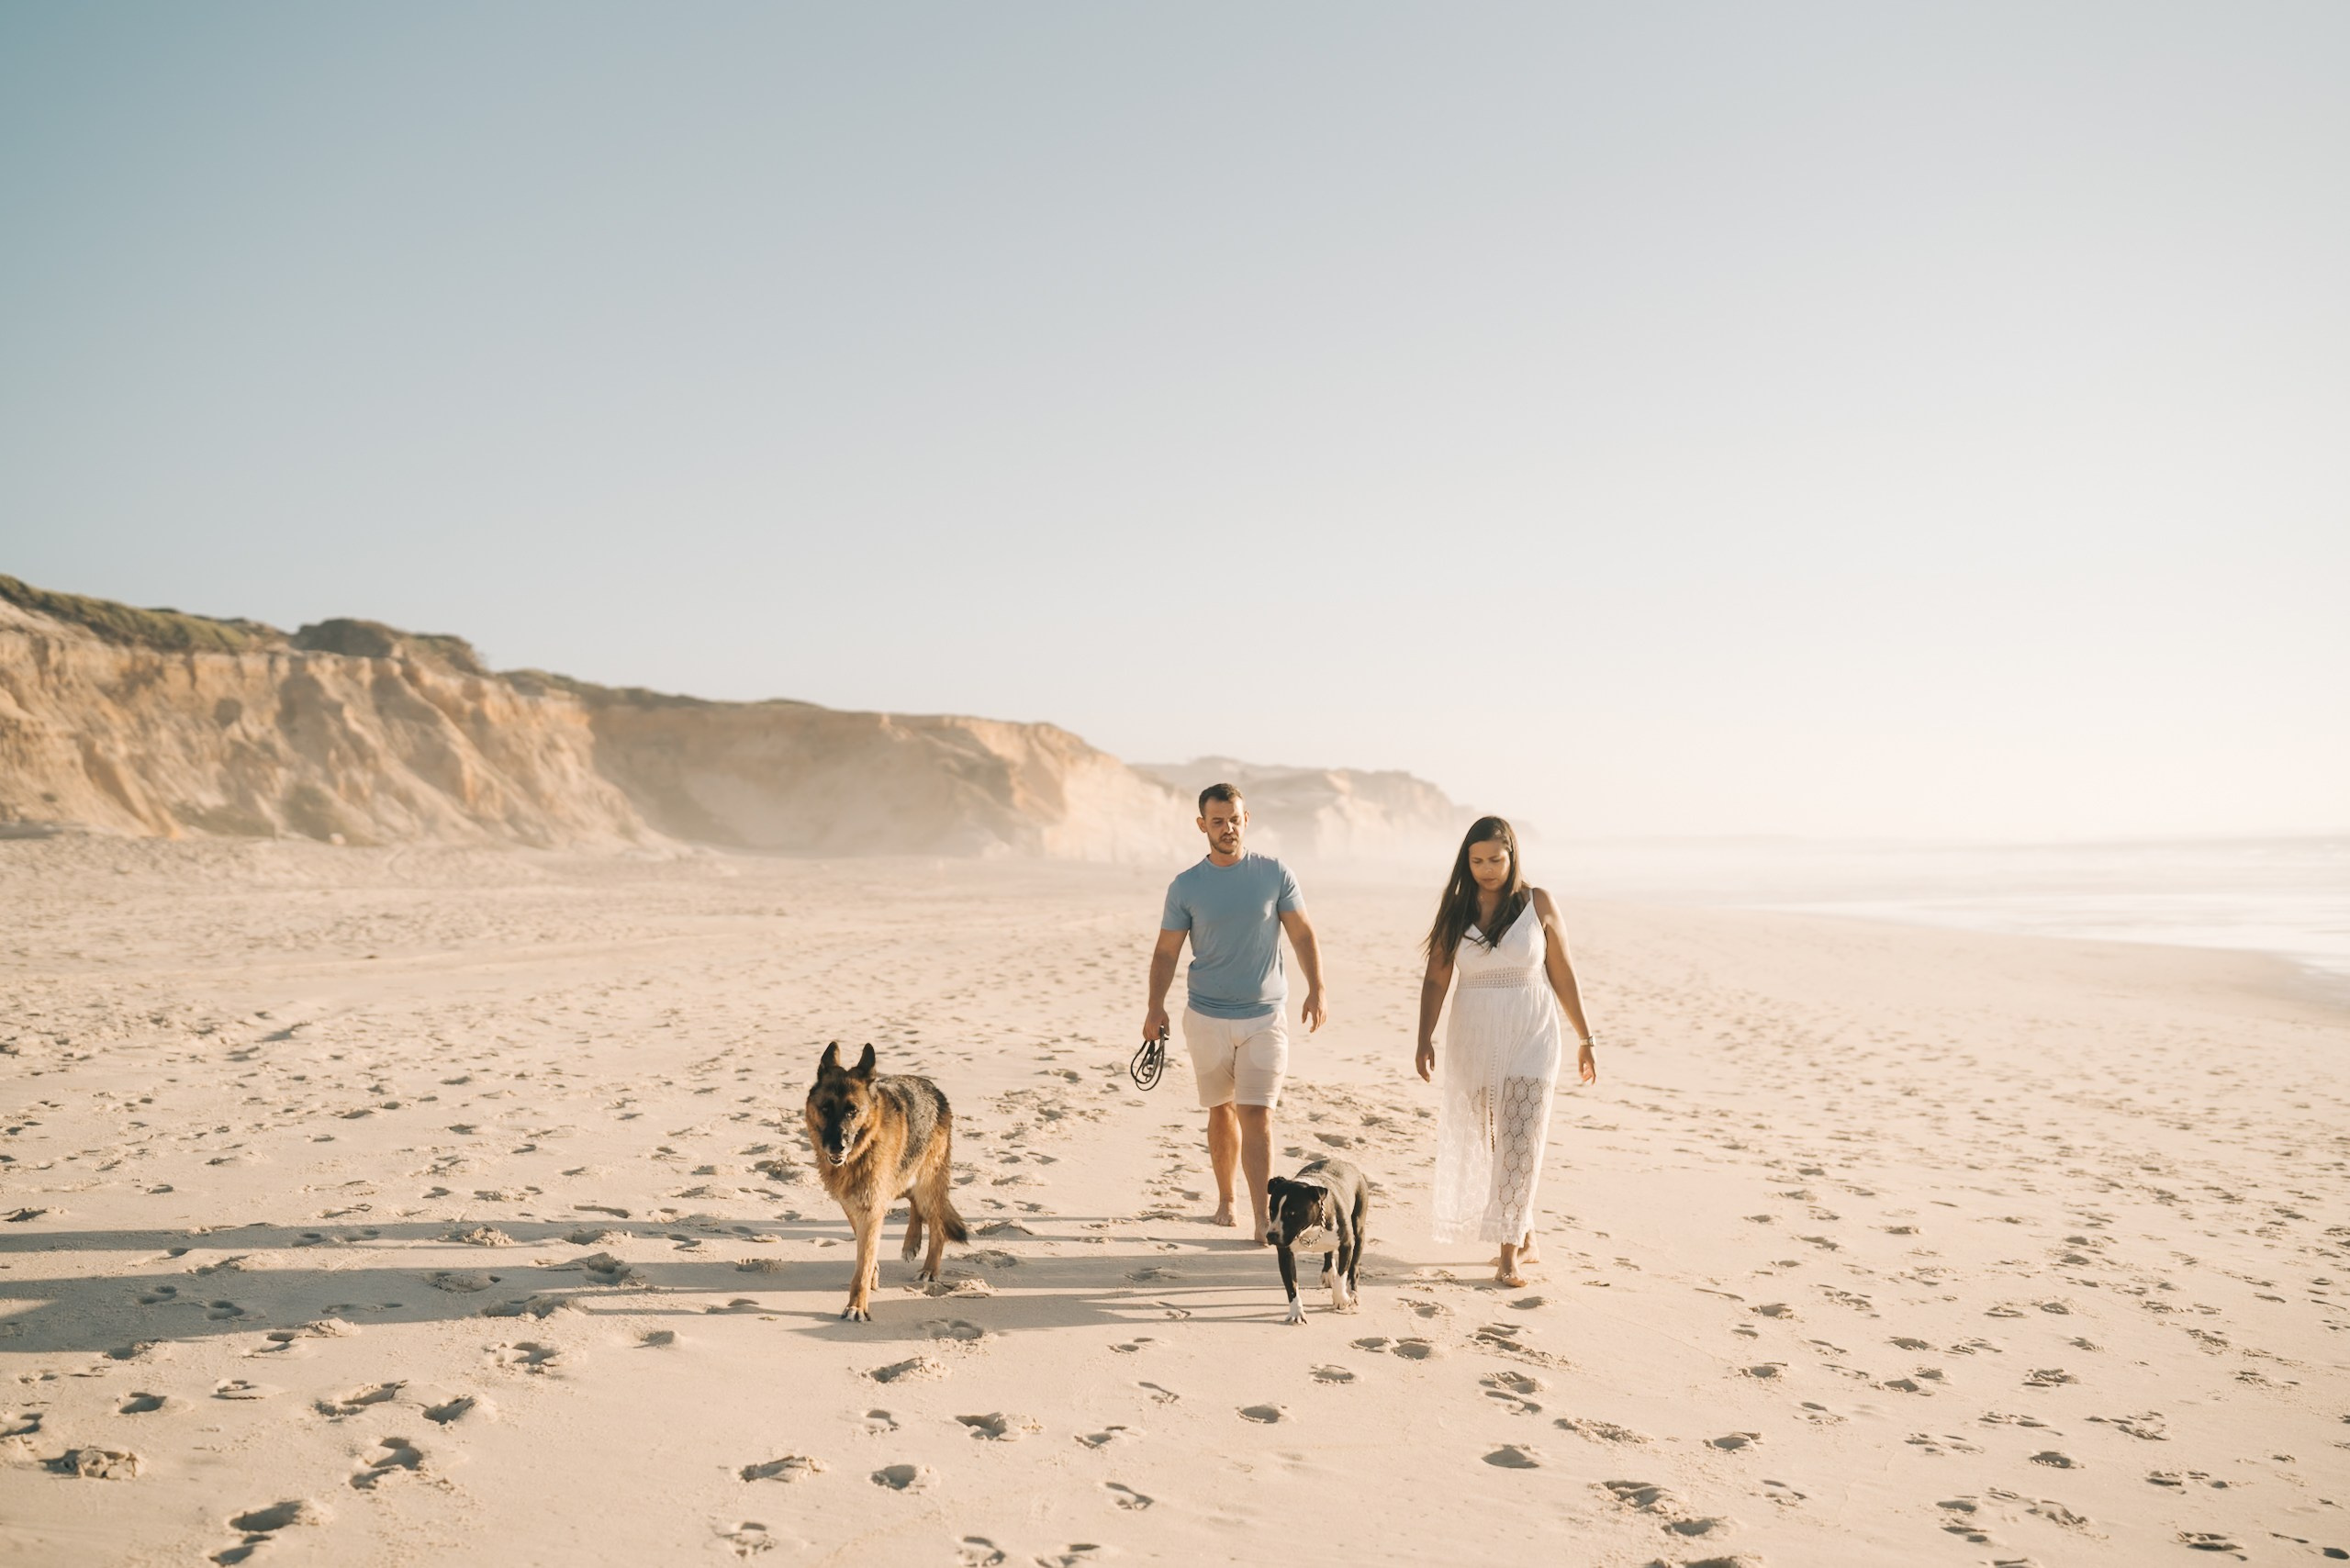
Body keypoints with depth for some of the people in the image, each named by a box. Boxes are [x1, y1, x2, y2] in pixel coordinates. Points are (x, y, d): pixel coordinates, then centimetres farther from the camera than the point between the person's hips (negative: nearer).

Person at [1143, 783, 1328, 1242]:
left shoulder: (1275, 874, -1)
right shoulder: (1185, 887, 0)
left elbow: (1303, 934, 3)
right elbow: (1166, 951, 2)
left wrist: (1316, 990, -7)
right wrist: (1156, 1006, -10)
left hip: (1265, 1017, -1)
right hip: (1207, 1018, 1)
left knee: (1257, 1116, -9)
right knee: (1222, 1111, 12)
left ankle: (1263, 1221, -9)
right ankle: (1225, 1200, 30)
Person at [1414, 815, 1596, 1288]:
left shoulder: (1538, 904, -2)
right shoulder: (1456, 910, 1)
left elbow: (1562, 975, 3)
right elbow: (1436, 978, -2)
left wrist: (1585, 1039, 5)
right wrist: (1424, 1038, -13)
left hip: (1530, 1037, -2)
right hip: (1473, 1039, 3)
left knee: (1518, 1142, -8)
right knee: (1479, 1143, 8)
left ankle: (1508, 1254, -5)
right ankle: (1524, 1239, 25)